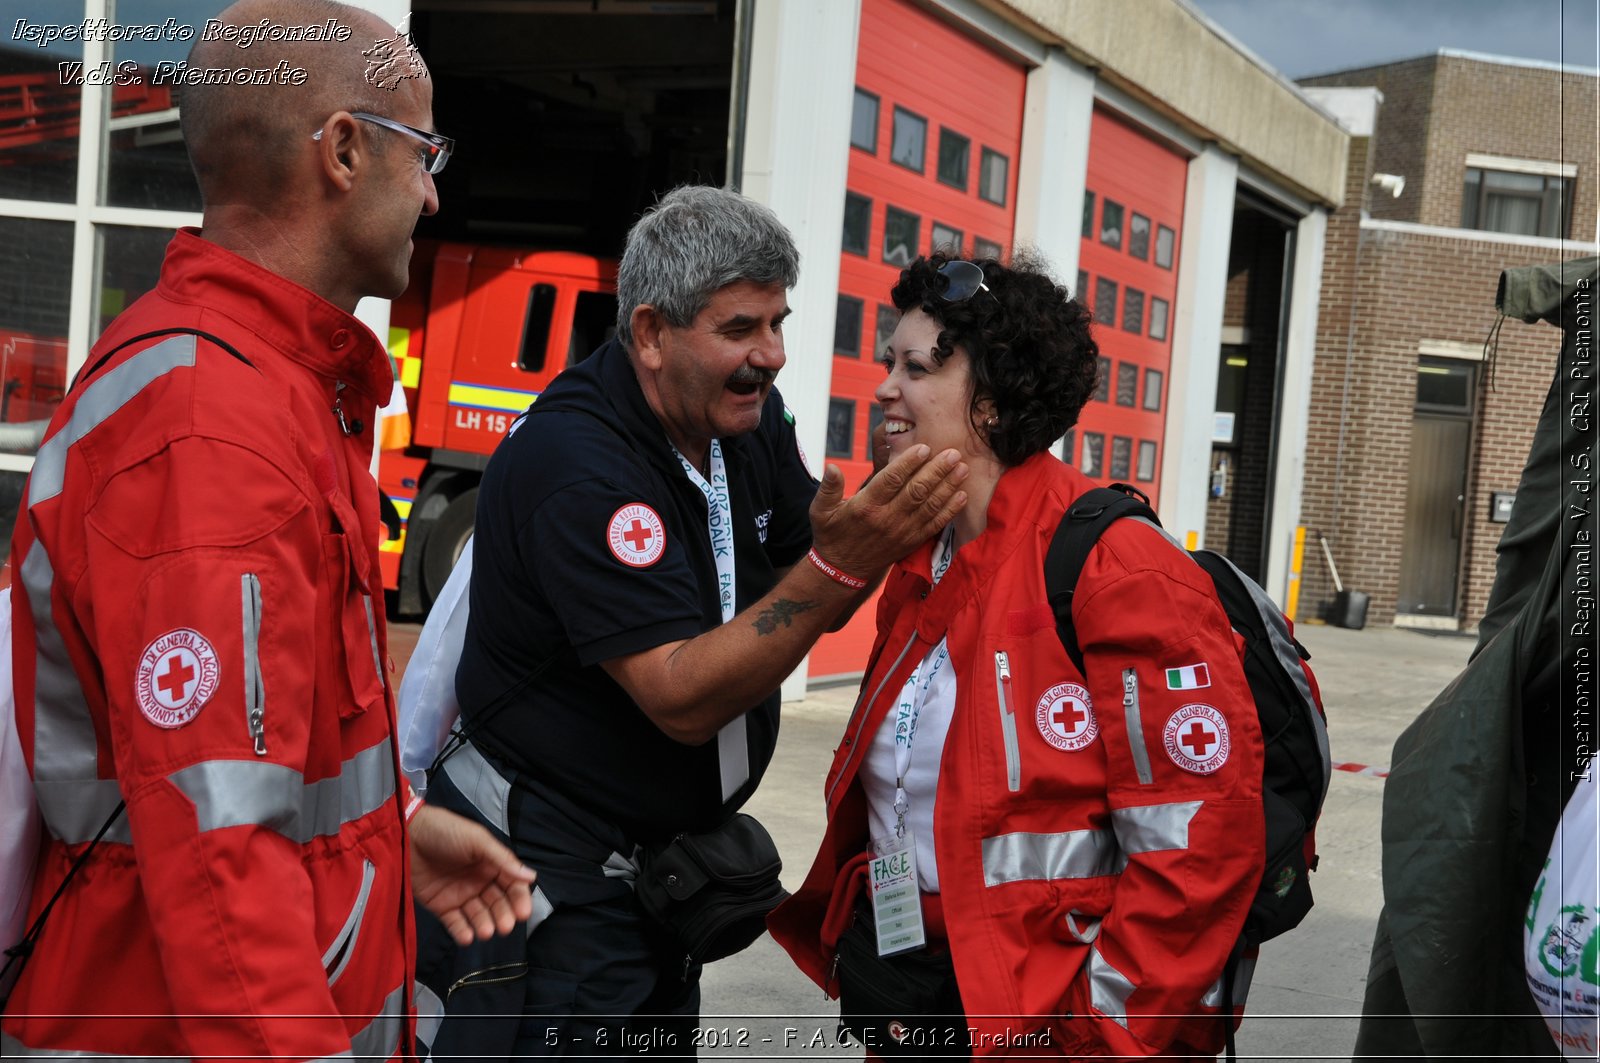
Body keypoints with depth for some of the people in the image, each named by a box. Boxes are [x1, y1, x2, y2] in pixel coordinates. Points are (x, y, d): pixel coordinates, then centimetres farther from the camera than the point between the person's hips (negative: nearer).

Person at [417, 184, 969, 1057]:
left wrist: (880, 533, -18)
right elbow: (684, 699, -28)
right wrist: (839, 563, -37)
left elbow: (811, 604, 4)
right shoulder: (575, 462, -25)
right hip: (555, 877, -8)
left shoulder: (752, 420, 0)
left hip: (664, 852, 8)